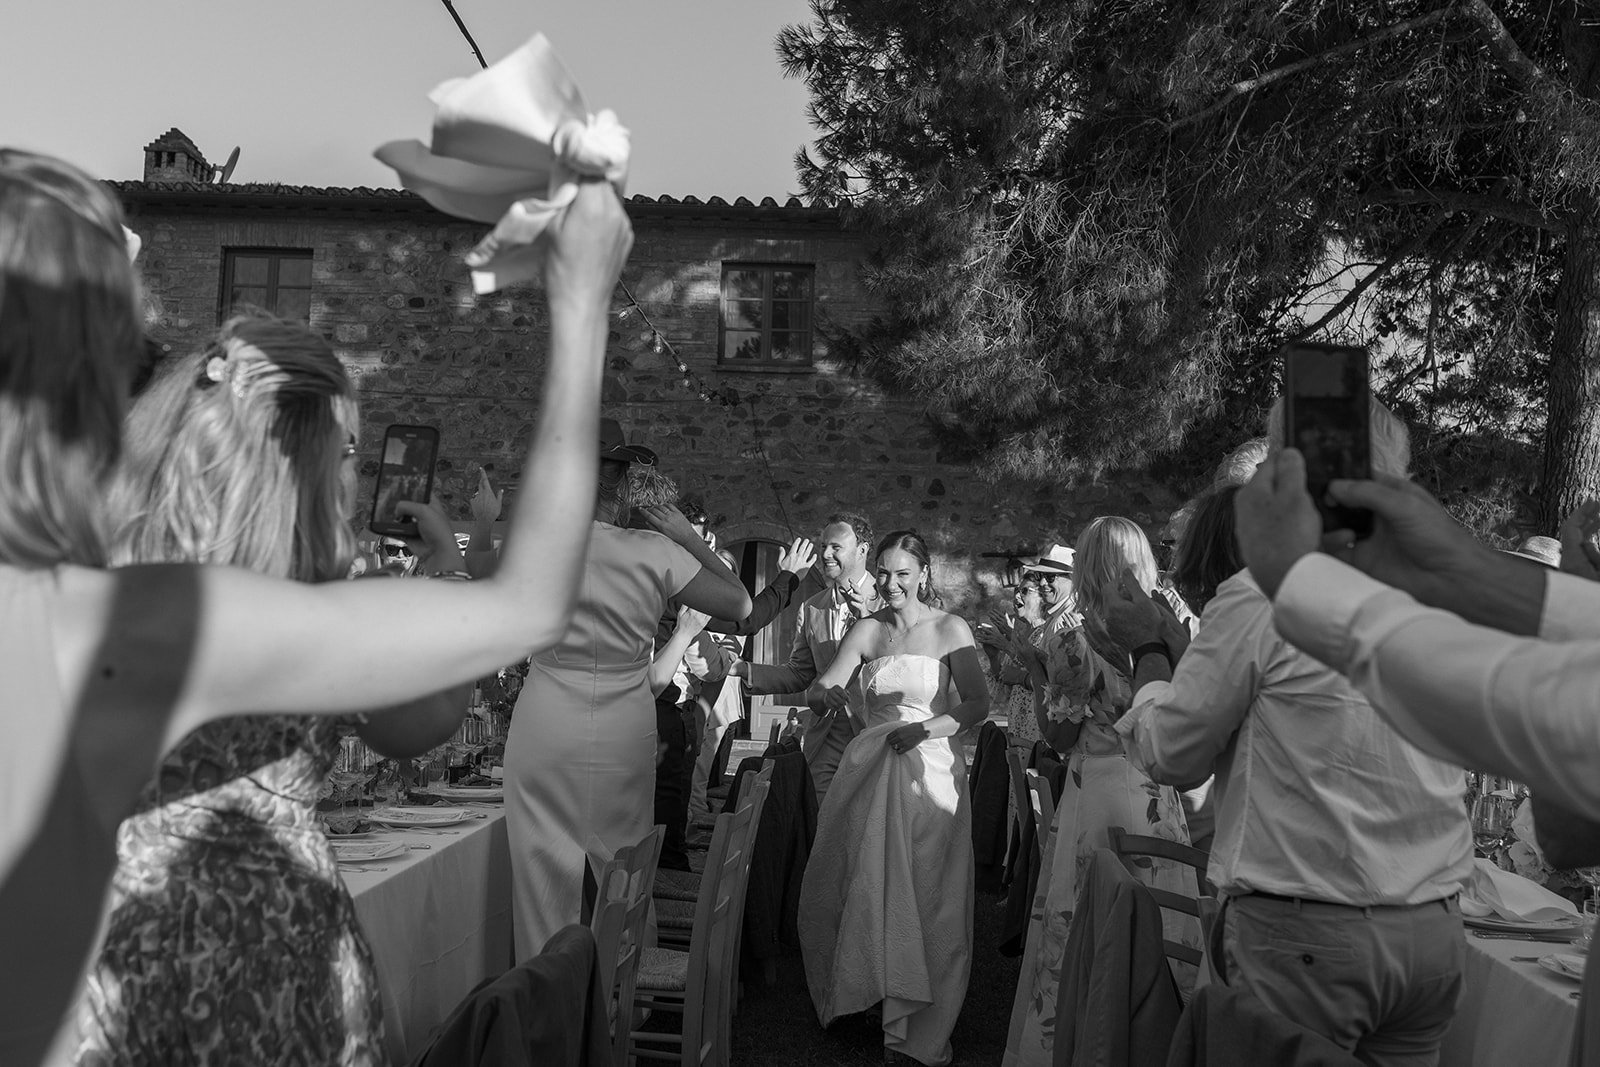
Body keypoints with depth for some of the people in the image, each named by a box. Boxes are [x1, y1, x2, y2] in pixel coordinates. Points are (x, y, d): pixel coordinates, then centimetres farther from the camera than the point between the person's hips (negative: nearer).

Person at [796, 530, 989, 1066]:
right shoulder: (866, 630, 4)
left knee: (925, 899, 4)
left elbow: (978, 705, -8)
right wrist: (827, 692, -28)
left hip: (930, 770, -2)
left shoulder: (949, 629, -4)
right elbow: (821, 689, -4)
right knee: (865, 890, 8)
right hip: (869, 772, 3)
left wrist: (924, 728, -21)